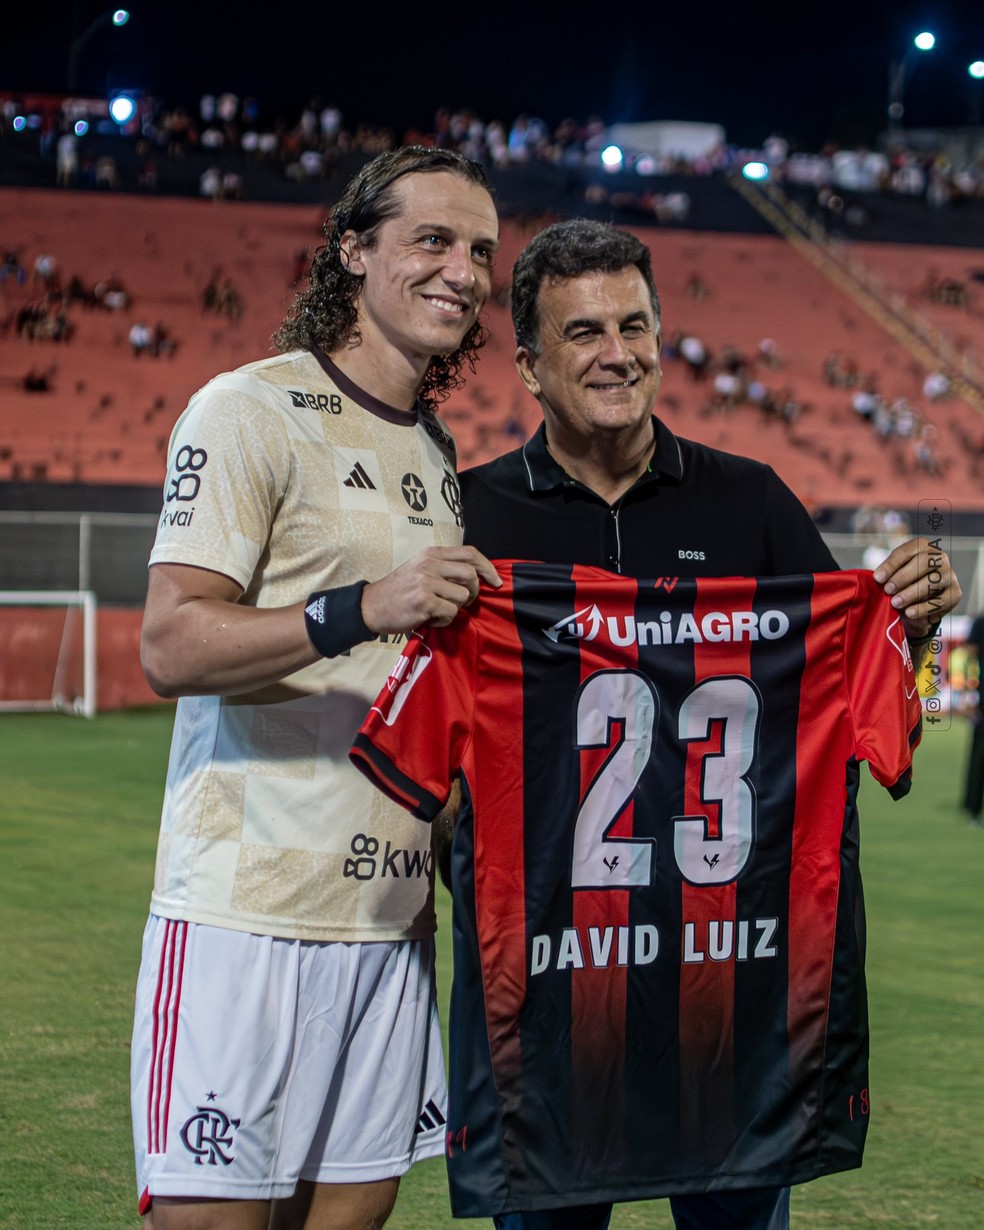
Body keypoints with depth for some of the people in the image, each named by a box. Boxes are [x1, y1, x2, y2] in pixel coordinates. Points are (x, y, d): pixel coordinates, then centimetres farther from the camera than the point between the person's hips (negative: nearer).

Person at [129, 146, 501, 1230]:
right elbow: (170, 648, -16)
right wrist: (367, 609, -27)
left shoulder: (434, 452, 18)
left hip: (387, 913, 7)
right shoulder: (251, 411, -6)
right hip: (248, 908, -7)